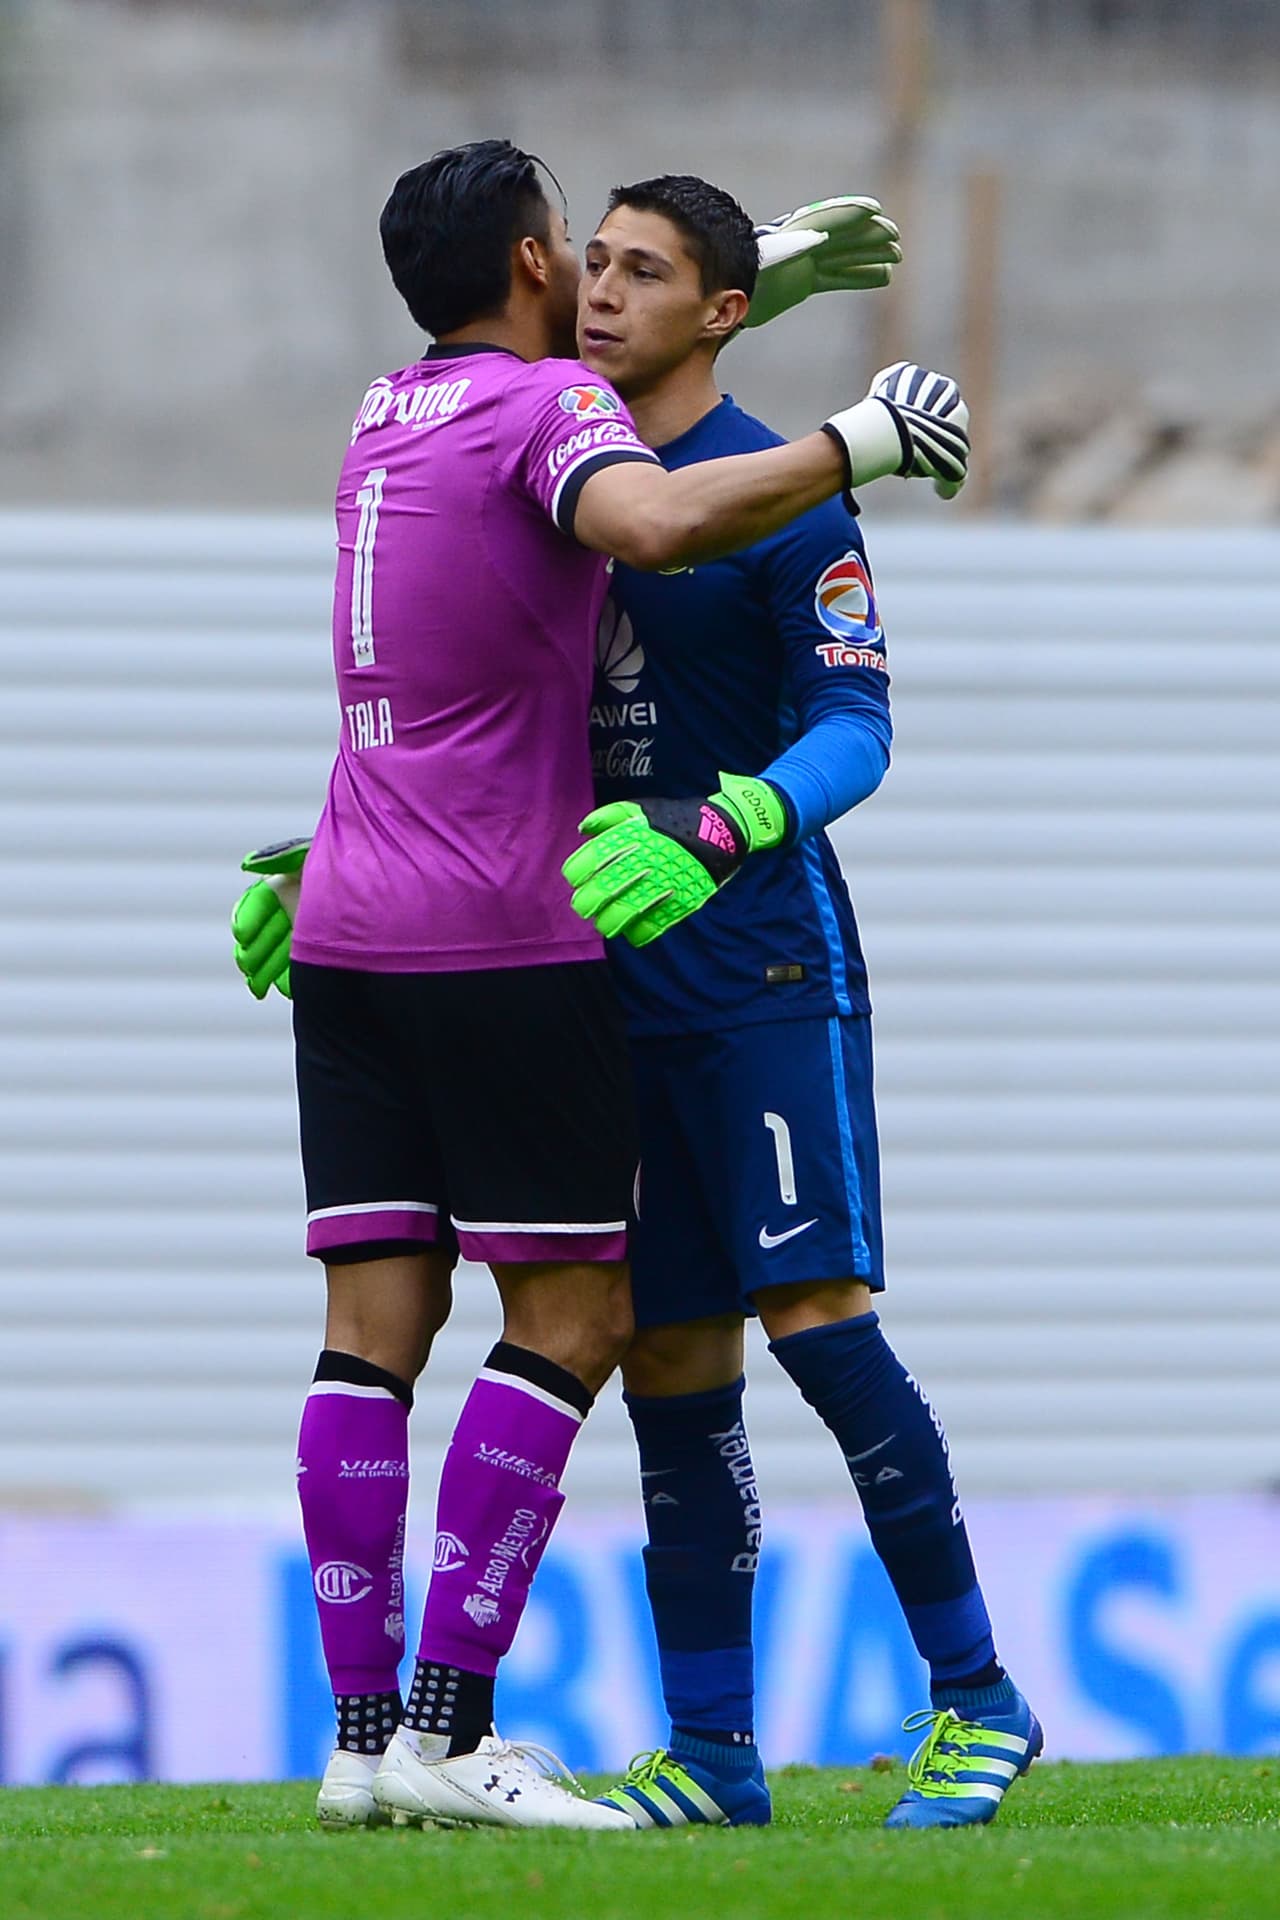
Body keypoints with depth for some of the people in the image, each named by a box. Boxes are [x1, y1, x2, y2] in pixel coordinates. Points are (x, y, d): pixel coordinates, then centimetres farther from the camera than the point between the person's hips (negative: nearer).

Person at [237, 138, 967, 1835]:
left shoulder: (390, 412, 18)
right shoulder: (547, 405, -7)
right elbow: (658, 522, -31)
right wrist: (855, 444, -20)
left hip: (347, 930, 7)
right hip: (504, 933, -7)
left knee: (376, 1327, 3)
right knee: (570, 1318, -3)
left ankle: (364, 1732, -2)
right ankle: (450, 1726, -12)